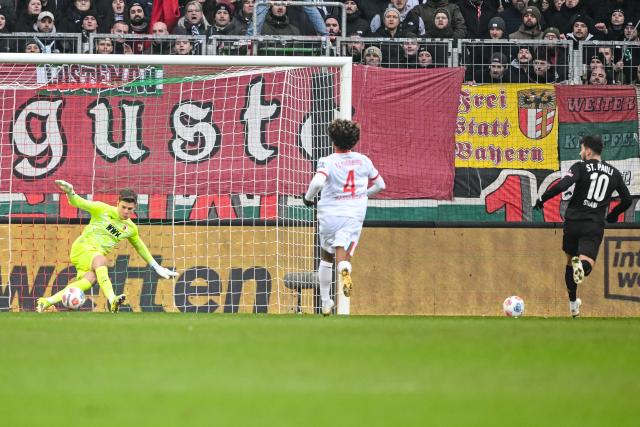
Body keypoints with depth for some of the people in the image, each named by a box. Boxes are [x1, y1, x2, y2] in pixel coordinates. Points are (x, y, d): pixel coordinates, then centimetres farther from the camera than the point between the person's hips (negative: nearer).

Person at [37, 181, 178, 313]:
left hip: (98, 254, 5)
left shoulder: (131, 229, 13)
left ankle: (47, 301, -25)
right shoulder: (104, 210, -2)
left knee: (90, 279, -27)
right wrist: (70, 192, -29)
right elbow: (79, 203, -7)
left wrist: (157, 267, 32)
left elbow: (140, 247, 29)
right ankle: (112, 300, -58)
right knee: (100, 259, -38)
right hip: (83, 246, -5)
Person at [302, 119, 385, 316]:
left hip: (329, 215, -1)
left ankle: (326, 303, 26)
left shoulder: (328, 162, -9)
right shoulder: (363, 161, 3)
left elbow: (317, 182, -28)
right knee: (343, 255, -9)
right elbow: (380, 184, 15)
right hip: (354, 215, 1)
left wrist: (308, 197, -7)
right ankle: (345, 271, -48)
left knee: (327, 256, 20)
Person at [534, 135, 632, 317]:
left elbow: (562, 186, -19)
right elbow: (627, 200, 14)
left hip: (573, 222, -1)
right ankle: (582, 267, -45)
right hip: (595, 226, 1)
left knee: (570, 261, 19)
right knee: (586, 264, -7)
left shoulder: (581, 167, -5)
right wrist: (613, 214, 31)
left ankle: (573, 305, 25)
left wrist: (542, 199, -6)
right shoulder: (614, 173, 8)